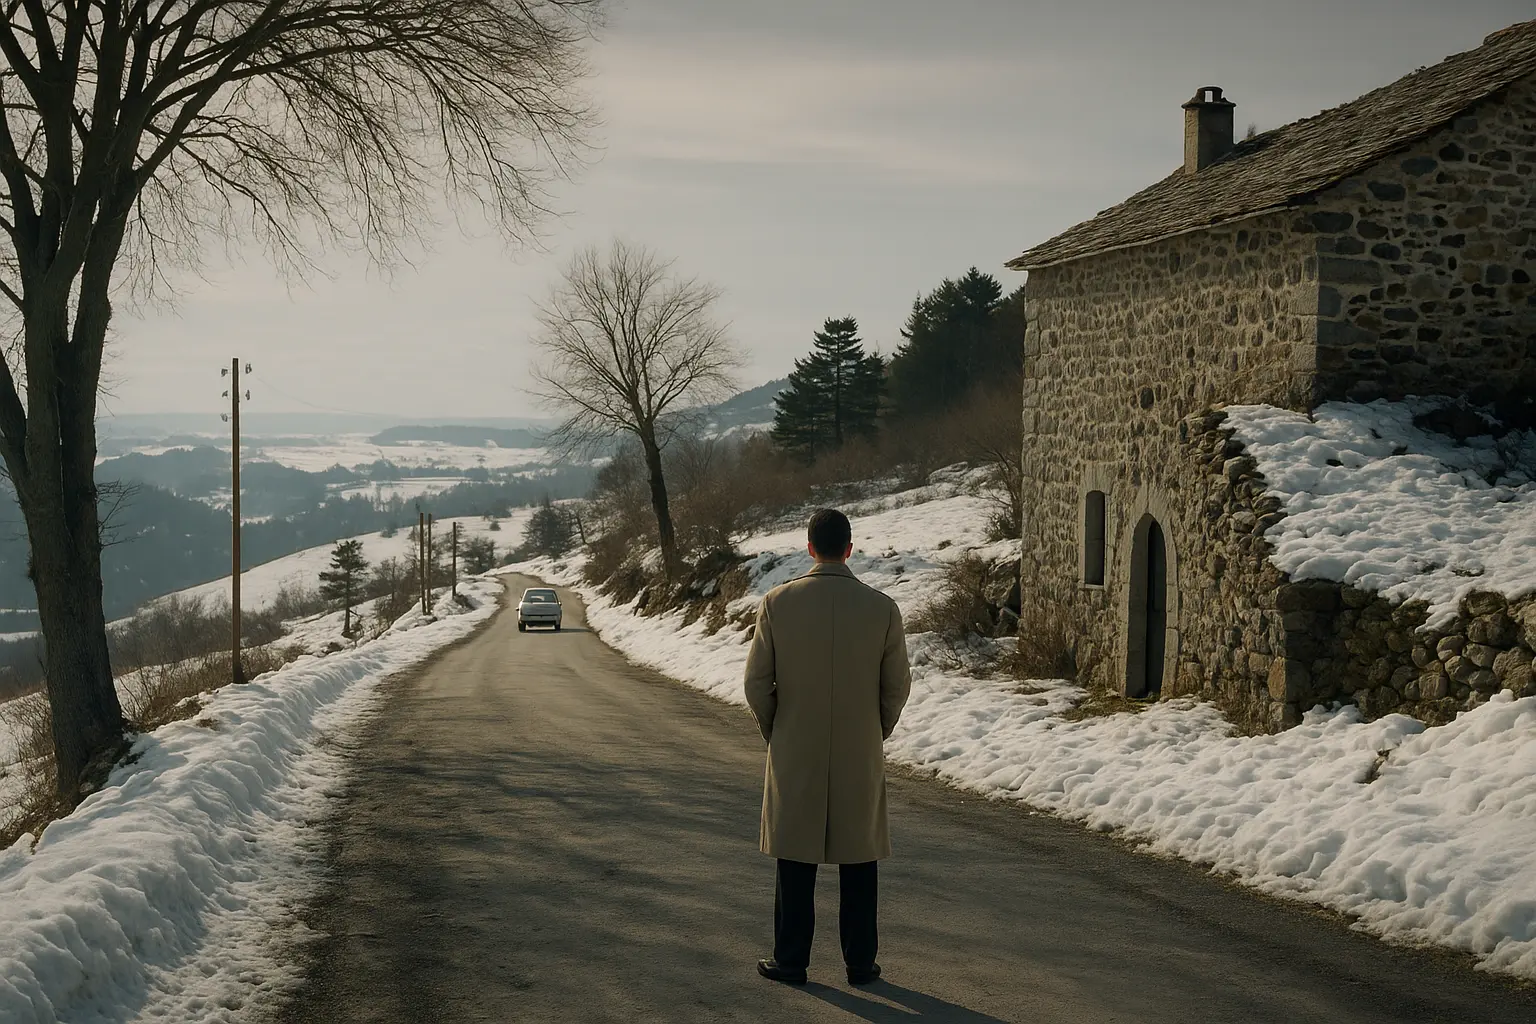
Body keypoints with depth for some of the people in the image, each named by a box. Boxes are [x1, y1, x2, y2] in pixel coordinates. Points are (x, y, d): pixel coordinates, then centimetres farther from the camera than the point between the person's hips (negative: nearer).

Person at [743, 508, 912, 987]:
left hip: (795, 754, 0)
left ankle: (791, 960, 15)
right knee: (858, 861, 10)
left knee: (796, 858, 9)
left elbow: (756, 682, -5)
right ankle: (860, 962, 16)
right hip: (861, 757, 0)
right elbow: (897, 687, -1)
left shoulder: (777, 602, -9)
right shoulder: (882, 608, -7)